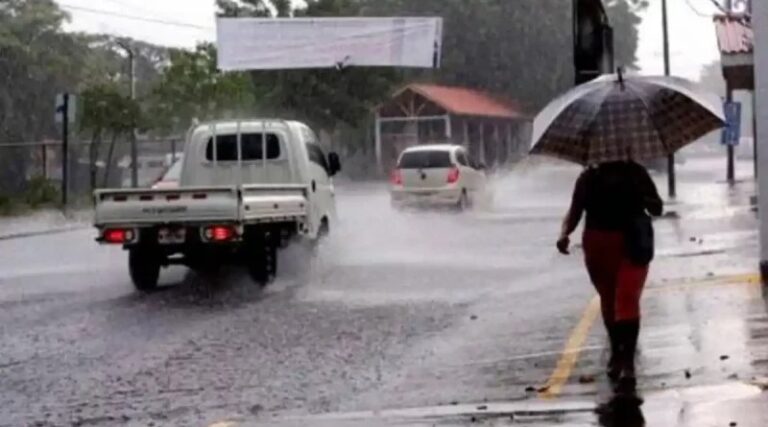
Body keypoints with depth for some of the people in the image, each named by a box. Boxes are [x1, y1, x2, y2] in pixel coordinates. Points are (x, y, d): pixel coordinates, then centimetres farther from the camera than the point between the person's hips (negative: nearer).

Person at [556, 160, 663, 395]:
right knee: (608, 301, 16)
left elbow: (657, 208, 3)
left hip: (632, 244, -3)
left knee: (627, 300, -16)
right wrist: (565, 233, -15)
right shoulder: (588, 178, 5)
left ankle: (628, 364, -19)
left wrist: (641, 197, -18)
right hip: (598, 246, 3)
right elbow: (574, 212, 5)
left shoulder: (636, 174, 2)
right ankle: (616, 351, 36)